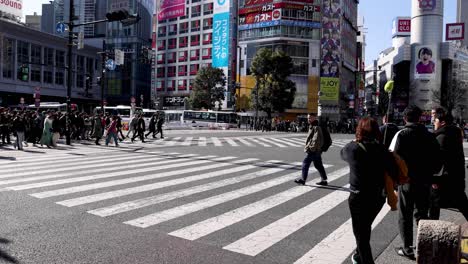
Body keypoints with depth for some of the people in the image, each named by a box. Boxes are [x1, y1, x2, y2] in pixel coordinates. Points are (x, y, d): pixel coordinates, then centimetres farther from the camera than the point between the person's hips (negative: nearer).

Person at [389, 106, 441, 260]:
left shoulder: (402, 134, -11)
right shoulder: (429, 136, 1)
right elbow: (437, 160, 3)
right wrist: (429, 173, 16)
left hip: (407, 181, -4)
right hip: (425, 181, 4)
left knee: (405, 216, 9)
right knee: (422, 214, 19)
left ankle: (408, 249, 14)